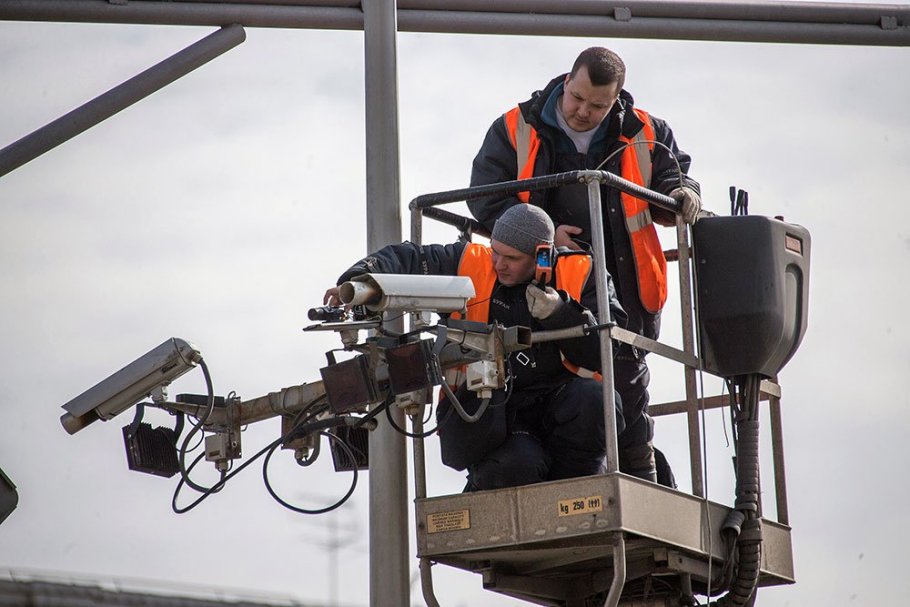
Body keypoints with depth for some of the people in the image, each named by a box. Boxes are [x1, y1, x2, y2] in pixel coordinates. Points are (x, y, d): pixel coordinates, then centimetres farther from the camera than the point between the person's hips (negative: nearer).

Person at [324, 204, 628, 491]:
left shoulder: (582, 274, 1)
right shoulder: (471, 264, 3)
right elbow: (401, 259, 4)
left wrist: (559, 314, -21)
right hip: (490, 414, -1)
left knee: (596, 398, -32)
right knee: (517, 467, -33)